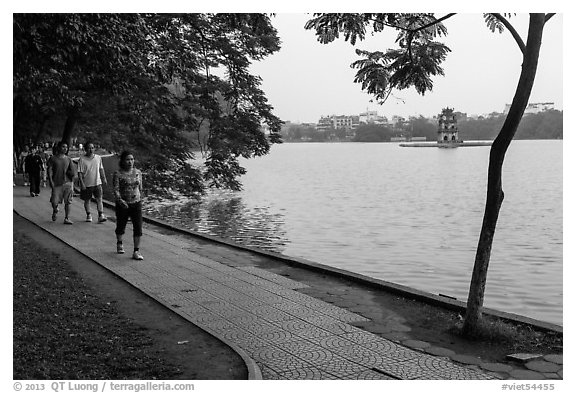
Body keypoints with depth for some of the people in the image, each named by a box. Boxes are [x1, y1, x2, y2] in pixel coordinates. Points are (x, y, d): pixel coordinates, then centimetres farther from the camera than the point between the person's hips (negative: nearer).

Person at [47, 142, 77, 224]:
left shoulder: (68, 159, 10)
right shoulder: (53, 159, 3)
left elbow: (73, 172, 10)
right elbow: (49, 171, -2)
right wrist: (51, 182, -11)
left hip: (67, 183, 2)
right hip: (56, 183, -2)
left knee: (67, 202, -3)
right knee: (54, 202, -3)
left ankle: (67, 219, 4)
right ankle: (55, 211, 29)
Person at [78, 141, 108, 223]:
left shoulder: (98, 158, 3)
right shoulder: (82, 159, -9)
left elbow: (101, 169, 15)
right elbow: (80, 173, -9)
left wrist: (104, 179, 13)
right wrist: (82, 184, -15)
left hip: (97, 183, 2)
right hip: (86, 184, -2)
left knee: (99, 199, -6)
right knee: (87, 200, 10)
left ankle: (101, 215, -7)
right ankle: (88, 215, 24)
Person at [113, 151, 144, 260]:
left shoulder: (138, 172, 3)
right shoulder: (118, 174, -9)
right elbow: (116, 190, -16)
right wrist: (120, 200, -31)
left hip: (136, 203, 2)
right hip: (123, 205, -2)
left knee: (138, 227, -7)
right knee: (121, 226, 15)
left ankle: (136, 251, -1)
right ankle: (119, 244, 44)